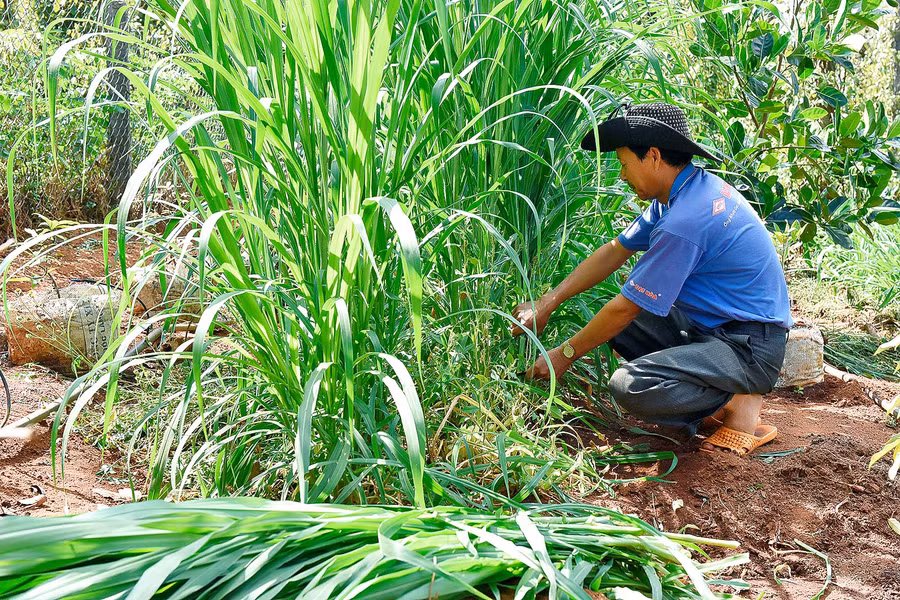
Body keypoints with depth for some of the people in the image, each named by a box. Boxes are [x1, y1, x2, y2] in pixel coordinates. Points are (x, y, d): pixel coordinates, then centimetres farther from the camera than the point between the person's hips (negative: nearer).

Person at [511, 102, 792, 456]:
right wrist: (546, 305, 10)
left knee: (629, 386, -29)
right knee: (612, 326, 13)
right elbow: (614, 252, 12)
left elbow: (626, 308, -18)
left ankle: (739, 403, -5)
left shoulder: (685, 221, -25)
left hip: (749, 347, -10)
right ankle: (719, 391, 7)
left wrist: (564, 355, -5)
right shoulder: (690, 189, 6)